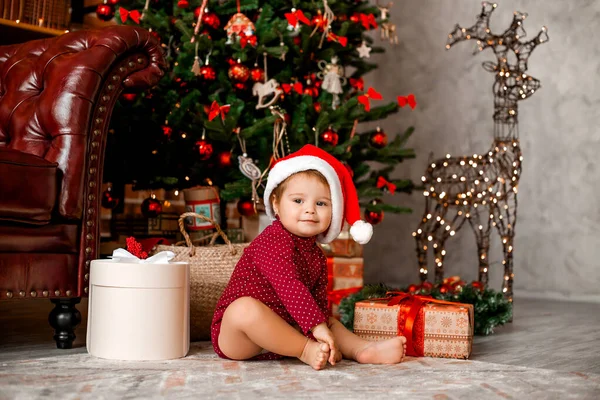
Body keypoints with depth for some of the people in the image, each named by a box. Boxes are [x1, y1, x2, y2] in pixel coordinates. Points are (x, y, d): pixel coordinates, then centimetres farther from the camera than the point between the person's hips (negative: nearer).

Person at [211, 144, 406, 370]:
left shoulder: (317, 256, 7)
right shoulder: (274, 240, -20)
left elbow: (319, 303, 3)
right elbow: (287, 285, -31)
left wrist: (328, 342, -12)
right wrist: (317, 326, -36)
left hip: (279, 330, 9)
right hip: (234, 336, -8)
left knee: (331, 322, 18)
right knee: (245, 307, -40)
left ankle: (364, 350, -7)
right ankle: (305, 351, -25)